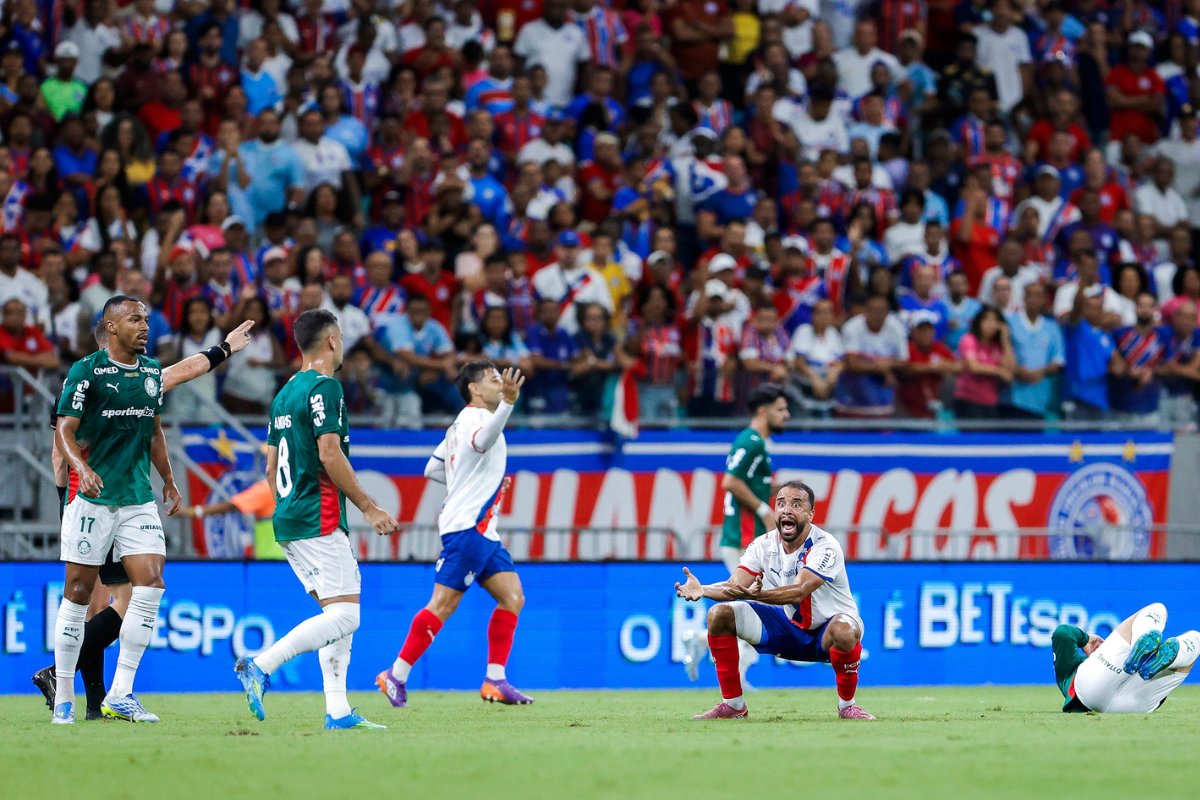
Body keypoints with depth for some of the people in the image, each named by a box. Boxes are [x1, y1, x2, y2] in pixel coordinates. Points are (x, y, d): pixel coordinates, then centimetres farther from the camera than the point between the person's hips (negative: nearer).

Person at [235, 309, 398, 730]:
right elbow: (329, 454, -17)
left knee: (339, 612, 11)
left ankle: (337, 711, 3)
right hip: (319, 519, -10)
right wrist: (369, 508, -12)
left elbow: (271, 466, 20)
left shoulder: (285, 393, 17)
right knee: (344, 614, -12)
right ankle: (261, 666, -23)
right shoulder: (324, 387, -10)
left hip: (289, 518, 10)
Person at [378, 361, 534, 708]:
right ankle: (397, 676, -5)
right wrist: (507, 403, -52)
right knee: (443, 604, -10)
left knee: (512, 597, 1)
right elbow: (482, 440, -36)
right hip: (467, 527, -10)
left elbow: (432, 469, 24)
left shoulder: (461, 424, 20)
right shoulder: (474, 417, -9)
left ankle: (495, 680, 0)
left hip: (483, 531, 10)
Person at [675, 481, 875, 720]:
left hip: (824, 632, -5)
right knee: (719, 615, -10)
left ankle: (846, 705, -17)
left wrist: (755, 595, -56)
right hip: (787, 626, 6)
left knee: (842, 631, -42)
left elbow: (798, 592, -38)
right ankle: (733, 705, -2)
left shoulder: (825, 547, -24)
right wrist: (703, 590, -37)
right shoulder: (764, 545, -6)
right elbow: (735, 586, -14)